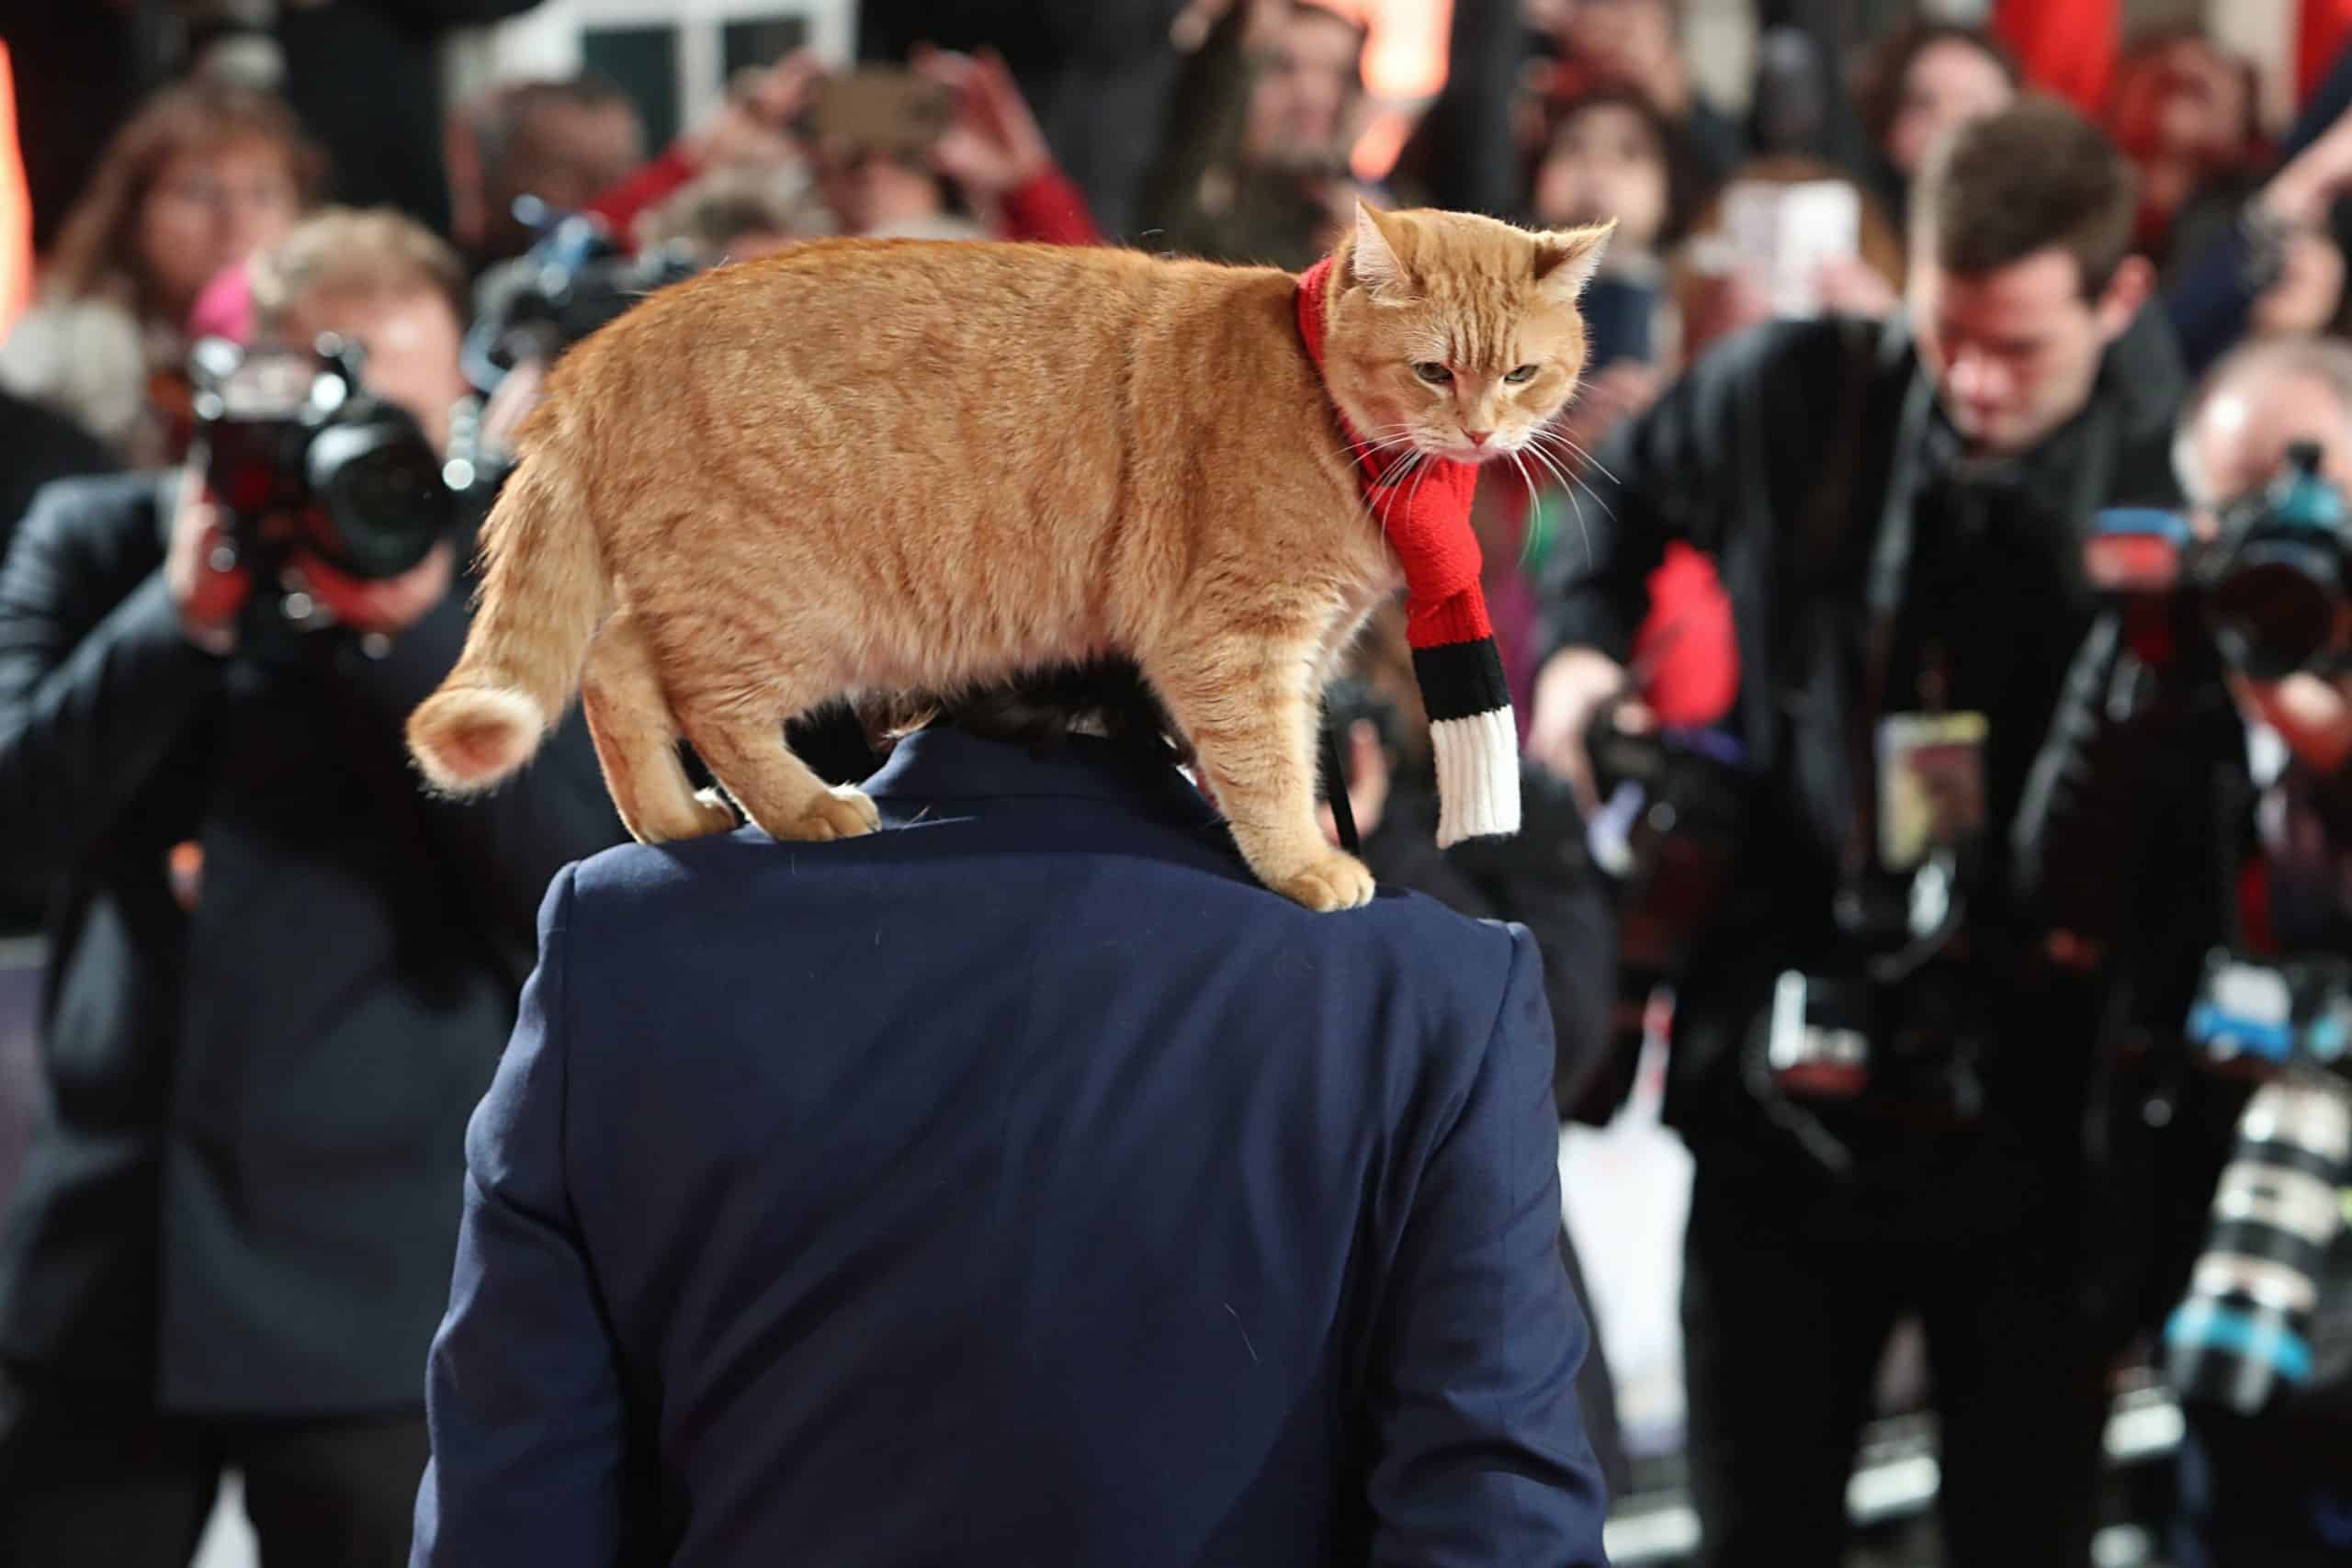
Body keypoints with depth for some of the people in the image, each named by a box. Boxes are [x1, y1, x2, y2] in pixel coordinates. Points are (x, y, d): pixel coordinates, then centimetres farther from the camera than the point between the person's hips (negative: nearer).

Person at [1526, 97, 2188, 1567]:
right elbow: (1631, 489, 20)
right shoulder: (1795, 396, -4)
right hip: (1793, 1094, 2)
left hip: (2040, 1114, -2)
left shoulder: (2178, 466, -9)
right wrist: (1583, 647, 6)